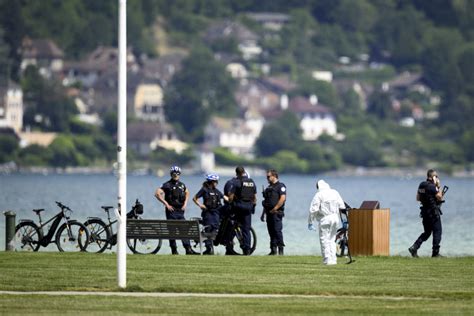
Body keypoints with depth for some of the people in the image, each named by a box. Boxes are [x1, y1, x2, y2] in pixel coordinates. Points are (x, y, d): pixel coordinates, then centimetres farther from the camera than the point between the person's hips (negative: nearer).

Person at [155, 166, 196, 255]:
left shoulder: (182, 185, 10)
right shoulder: (167, 185, -7)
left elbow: (187, 193, 29)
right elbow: (157, 194, -15)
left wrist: (185, 203, 14)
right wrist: (166, 204, -15)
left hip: (180, 210, 5)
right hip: (171, 211, -5)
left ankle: (188, 249, -3)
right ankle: (174, 250, 5)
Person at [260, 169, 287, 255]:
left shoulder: (280, 186, -4)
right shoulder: (269, 188, 21)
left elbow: (283, 198, -15)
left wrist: (275, 209, -18)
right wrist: (263, 213, 19)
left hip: (276, 212, -8)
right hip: (269, 213, 8)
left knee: (277, 230, -12)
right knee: (271, 232, 6)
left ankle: (281, 249, -11)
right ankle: (273, 250, 8)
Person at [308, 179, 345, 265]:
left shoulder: (319, 195, -7)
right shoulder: (335, 193, 9)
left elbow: (313, 210, -10)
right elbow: (342, 207, 12)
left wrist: (310, 222, -4)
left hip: (325, 219, -5)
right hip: (335, 218, 5)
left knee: (324, 240, 1)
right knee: (332, 239, 15)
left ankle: (327, 259, -3)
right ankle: (333, 259, 12)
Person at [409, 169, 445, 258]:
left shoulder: (421, 185, 8)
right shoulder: (431, 186, -17)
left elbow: (418, 198, 16)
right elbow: (439, 197, -14)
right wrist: (438, 187, -7)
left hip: (425, 212, 8)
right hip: (433, 212, -8)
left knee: (427, 232, 16)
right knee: (437, 231, 2)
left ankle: (414, 247, 3)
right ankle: (435, 252, 3)